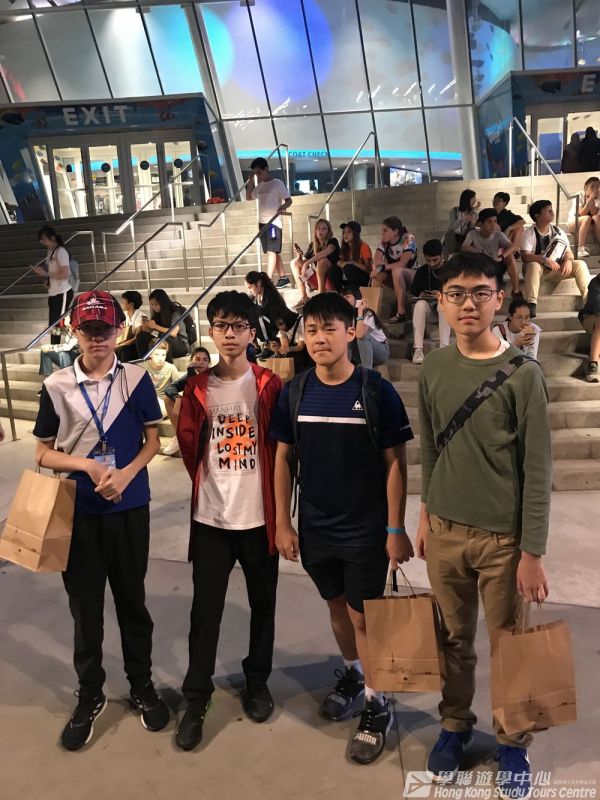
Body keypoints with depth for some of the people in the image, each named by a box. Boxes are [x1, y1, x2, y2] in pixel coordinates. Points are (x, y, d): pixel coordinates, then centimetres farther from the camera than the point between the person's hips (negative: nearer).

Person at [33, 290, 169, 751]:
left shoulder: (137, 379, -5)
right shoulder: (56, 386, -4)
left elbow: (152, 441, 1)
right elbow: (44, 453, 1)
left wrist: (127, 473, -17)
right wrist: (87, 465, -16)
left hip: (130, 508, 0)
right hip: (78, 512, 0)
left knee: (132, 599, 14)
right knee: (85, 606, 12)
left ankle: (142, 685, 34)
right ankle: (90, 695, 32)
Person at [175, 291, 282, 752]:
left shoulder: (269, 385, -4)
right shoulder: (197, 387, 1)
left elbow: (282, 446, -1)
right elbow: (188, 443, 9)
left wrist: (278, 504, -1)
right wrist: (206, 482, 6)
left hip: (259, 515, 0)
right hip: (211, 518, 1)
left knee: (263, 604, 14)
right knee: (206, 609, 7)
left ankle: (258, 681, 34)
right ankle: (197, 698, 23)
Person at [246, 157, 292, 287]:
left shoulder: (277, 183, -5)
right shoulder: (259, 185, 15)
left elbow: (289, 200, -9)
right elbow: (248, 197, 24)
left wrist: (283, 207, -31)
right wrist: (251, 181, 11)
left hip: (274, 222, -7)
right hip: (262, 222, 7)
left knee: (271, 251, -13)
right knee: (273, 251, 9)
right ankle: (283, 278, 16)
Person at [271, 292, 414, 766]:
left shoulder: (377, 391, -13)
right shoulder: (295, 393, -4)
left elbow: (395, 463, -9)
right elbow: (283, 460, 2)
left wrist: (395, 529, -10)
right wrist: (283, 524, 1)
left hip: (366, 528, -3)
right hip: (315, 527, 4)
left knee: (363, 615, 6)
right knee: (337, 606, 20)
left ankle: (376, 706, 26)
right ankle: (352, 673, 45)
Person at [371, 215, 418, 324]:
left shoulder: (409, 239, -18)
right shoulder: (384, 242, -3)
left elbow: (402, 264, -26)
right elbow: (376, 262, -12)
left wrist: (383, 267, -23)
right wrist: (386, 264, -30)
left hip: (412, 275, -5)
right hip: (394, 278, 5)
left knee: (397, 271, -36)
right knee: (377, 274, -22)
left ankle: (401, 313, -33)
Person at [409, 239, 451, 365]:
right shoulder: (422, 271, 8)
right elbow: (413, 295, 8)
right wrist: (421, 296, -15)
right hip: (427, 309, 2)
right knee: (420, 304, -34)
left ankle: (444, 347, -44)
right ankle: (418, 350, -43)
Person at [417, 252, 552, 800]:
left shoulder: (523, 374, -11)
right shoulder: (433, 369, 1)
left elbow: (538, 470, -10)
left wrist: (533, 551, -10)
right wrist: (426, 515, 12)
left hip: (503, 537, -3)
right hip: (444, 530, 3)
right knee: (454, 638, 17)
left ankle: (512, 741, 34)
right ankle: (456, 724, 39)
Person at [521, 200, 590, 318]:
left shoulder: (558, 232, 6)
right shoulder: (529, 233, -9)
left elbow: (568, 252, 5)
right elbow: (525, 256, -21)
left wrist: (568, 260, -20)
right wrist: (545, 260, -34)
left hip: (556, 270, 5)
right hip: (537, 269, -4)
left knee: (580, 265, -16)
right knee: (533, 265, -38)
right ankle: (531, 304, -44)